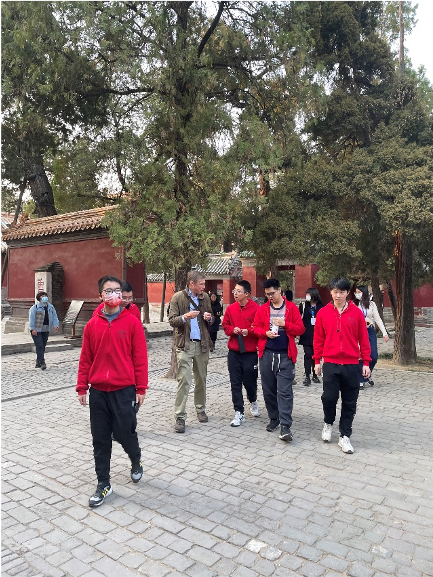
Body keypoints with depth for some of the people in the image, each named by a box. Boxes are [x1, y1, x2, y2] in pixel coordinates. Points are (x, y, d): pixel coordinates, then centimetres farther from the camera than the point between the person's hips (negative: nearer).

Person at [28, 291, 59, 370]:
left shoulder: (50, 307, 10)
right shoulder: (35, 307, -7)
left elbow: (54, 317, 10)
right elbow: (32, 318, -11)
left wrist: (55, 325, -6)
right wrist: (33, 329, -18)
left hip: (46, 330, 6)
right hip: (36, 330, -6)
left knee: (43, 346, 9)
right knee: (39, 346, -11)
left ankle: (38, 363, 20)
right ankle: (42, 363, -12)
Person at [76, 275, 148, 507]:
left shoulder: (132, 322, -6)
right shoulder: (92, 324, 2)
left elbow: (140, 357, -5)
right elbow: (85, 358, 6)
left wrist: (141, 388, -5)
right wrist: (81, 387, 5)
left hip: (124, 390, -3)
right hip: (98, 392, 3)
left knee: (125, 434, 6)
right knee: (100, 439, 9)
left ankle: (136, 462, 38)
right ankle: (103, 484, 25)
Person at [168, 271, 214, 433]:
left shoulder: (205, 297, 9)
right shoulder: (178, 297, -4)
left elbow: (211, 320, 18)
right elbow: (172, 320, -6)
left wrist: (209, 318, -5)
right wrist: (185, 317, -24)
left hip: (202, 344, 4)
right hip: (185, 345, -4)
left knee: (201, 379, 13)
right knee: (184, 380, -8)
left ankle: (200, 409, 30)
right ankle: (180, 417, 0)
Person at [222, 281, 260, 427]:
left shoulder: (256, 308, -8)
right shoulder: (230, 308, 4)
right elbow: (225, 326, 13)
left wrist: (249, 331, -21)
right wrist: (233, 330, -6)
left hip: (250, 352, -3)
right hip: (234, 352, 3)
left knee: (250, 381, 7)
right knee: (235, 383, 4)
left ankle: (253, 402, 40)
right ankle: (239, 413, 13)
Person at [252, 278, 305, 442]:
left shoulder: (291, 307, 1)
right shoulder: (262, 309, 7)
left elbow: (300, 329, -1)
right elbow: (256, 327, 9)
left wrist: (285, 324, -16)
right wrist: (265, 333, -10)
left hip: (285, 355, -3)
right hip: (266, 354, 3)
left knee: (284, 391, -6)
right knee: (268, 389, 11)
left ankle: (285, 426, -3)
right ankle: (273, 419, 28)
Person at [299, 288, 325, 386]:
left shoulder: (321, 306, 4)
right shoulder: (303, 306, 5)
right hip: (306, 335, -1)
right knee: (308, 354, -5)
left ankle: (315, 375, 22)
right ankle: (307, 376, -3)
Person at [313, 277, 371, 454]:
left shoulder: (356, 313, -1)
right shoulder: (323, 313, 0)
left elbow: (363, 339, 3)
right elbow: (318, 339, 5)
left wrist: (366, 362, 2)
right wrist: (317, 361, 5)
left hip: (351, 365, 1)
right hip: (330, 364, 0)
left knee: (349, 402, 7)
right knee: (329, 397, -3)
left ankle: (344, 437, 20)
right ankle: (328, 423, 27)